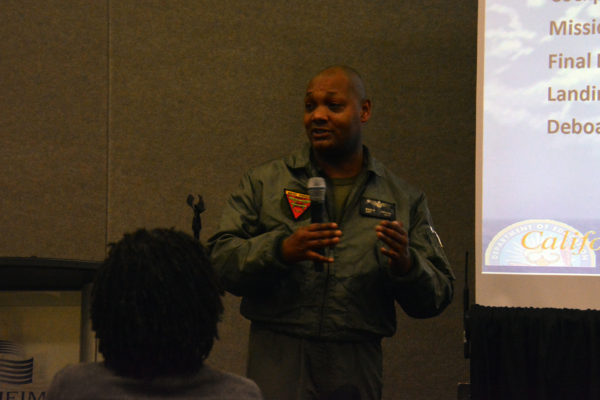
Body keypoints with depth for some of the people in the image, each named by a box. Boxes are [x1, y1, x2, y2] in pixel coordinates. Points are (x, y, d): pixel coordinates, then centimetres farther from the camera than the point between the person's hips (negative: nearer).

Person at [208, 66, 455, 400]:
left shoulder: (403, 199, 12)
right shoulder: (265, 183, 9)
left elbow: (438, 296, 8)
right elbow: (220, 259, -1)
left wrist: (405, 265, -13)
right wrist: (280, 251, -18)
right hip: (279, 360, -1)